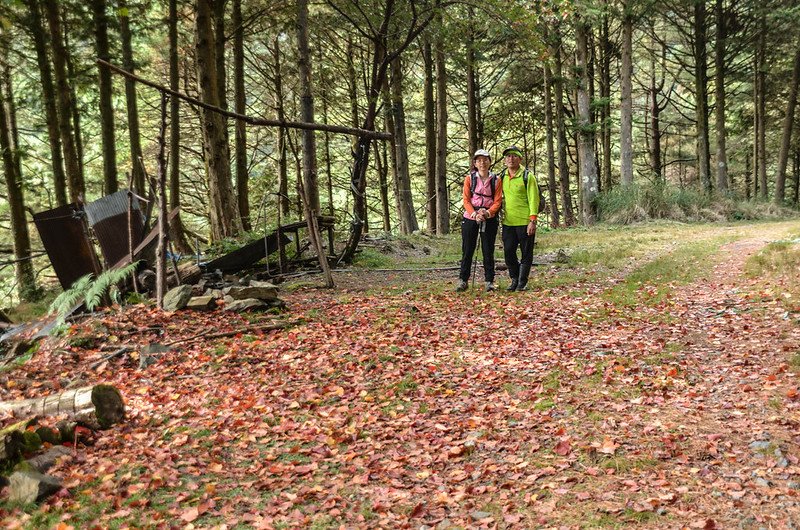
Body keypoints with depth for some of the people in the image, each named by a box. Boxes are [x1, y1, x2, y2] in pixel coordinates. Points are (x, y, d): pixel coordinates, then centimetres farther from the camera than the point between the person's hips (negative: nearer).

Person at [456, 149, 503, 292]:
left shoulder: (496, 180, 3)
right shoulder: (469, 178, 3)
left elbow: (498, 201, -1)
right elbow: (466, 200, -2)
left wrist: (488, 212, -19)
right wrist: (474, 214, -17)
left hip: (489, 220, 0)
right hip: (470, 218, 0)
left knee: (488, 251, 4)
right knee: (467, 250, 3)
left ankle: (489, 281, 11)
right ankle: (463, 280, 10)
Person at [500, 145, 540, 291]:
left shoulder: (528, 177, -7)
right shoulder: (502, 177, 9)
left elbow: (533, 199, -11)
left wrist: (533, 221, -17)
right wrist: (501, 214, 13)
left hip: (525, 222, -5)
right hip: (508, 222, 5)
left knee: (526, 253, 3)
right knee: (508, 252, 7)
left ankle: (522, 282, 13)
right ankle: (514, 279, 23)